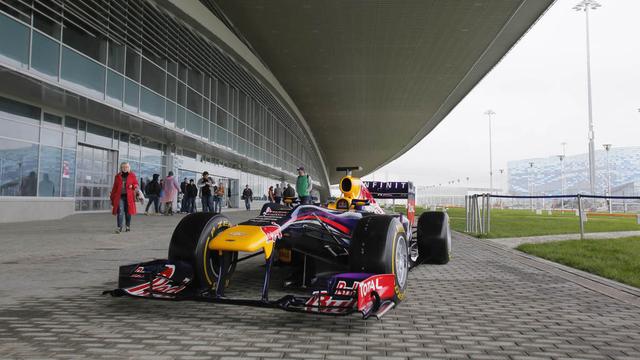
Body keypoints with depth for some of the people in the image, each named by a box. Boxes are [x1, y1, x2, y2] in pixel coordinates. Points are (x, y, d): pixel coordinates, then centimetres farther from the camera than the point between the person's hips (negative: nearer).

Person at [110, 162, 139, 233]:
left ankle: (128, 226, 22)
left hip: (129, 196, 0)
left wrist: (133, 186, -14)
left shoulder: (132, 175, 7)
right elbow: (114, 187, 13)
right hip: (120, 196, 0)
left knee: (128, 212, 6)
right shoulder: (117, 176, 10)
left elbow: (136, 184, 10)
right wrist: (112, 197, 13)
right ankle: (119, 227, -11)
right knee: (120, 211, -12)